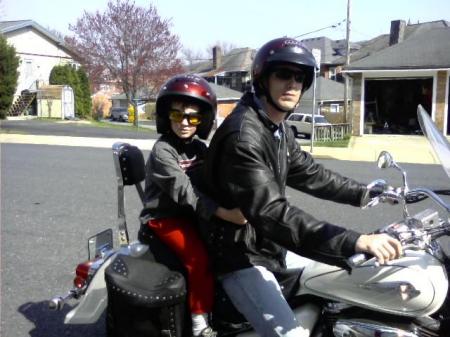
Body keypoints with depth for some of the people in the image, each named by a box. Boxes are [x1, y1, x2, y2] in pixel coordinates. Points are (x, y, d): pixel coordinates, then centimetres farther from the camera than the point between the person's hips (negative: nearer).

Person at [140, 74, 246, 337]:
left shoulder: (200, 149, 9)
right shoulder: (162, 151, -15)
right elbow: (184, 190, -27)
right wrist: (222, 212, -36)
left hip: (192, 214, 7)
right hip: (165, 216, -7)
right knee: (199, 257, -24)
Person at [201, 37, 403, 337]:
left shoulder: (280, 129, 7)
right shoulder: (242, 135, -27)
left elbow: (309, 173, 17)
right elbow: (271, 213, -36)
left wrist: (364, 193, 11)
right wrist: (355, 242, -43)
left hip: (270, 245, 10)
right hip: (241, 254, -10)